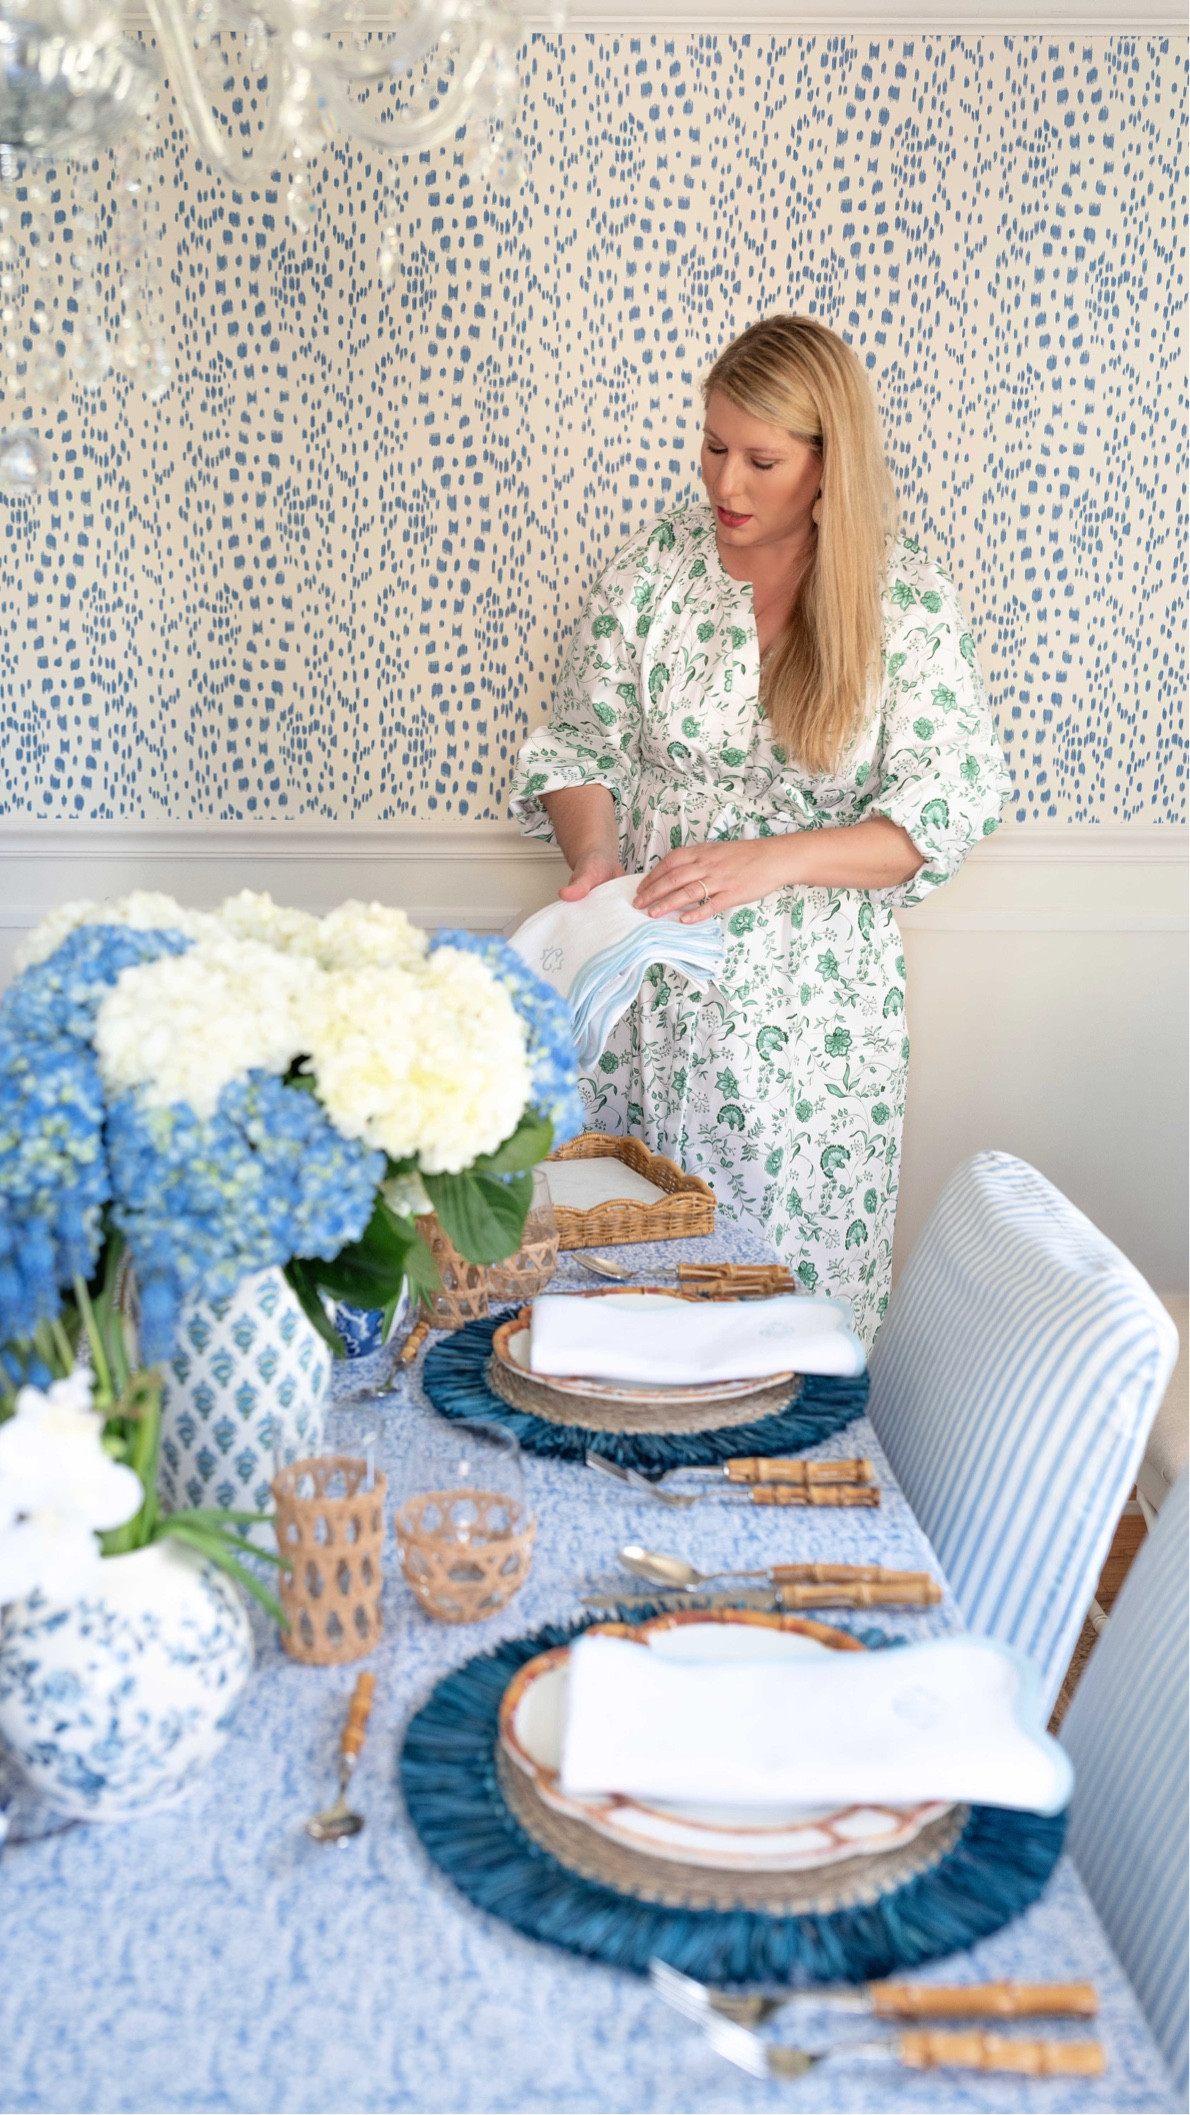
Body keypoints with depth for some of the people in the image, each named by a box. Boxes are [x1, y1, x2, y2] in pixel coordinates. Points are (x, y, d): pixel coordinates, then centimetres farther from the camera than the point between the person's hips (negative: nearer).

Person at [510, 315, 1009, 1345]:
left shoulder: (909, 601, -6)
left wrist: (770, 860, -23)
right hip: (650, 985, 2)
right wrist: (595, 855, -16)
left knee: (796, 1251, 7)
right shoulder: (656, 565, -1)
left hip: (812, 1002, -1)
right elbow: (582, 741, 5)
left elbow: (949, 806, -10)